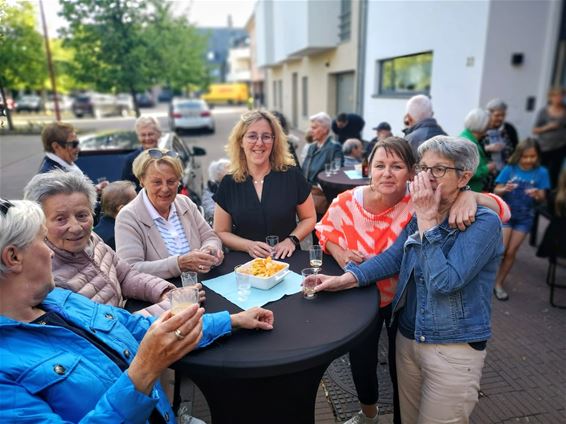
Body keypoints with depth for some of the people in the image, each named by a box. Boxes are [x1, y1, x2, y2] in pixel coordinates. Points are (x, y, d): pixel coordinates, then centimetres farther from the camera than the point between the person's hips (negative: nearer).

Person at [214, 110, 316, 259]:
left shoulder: (292, 175, -2)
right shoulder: (229, 183, 0)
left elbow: (309, 218, 8)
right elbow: (221, 232, 6)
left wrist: (291, 240, -9)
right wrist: (249, 246, -10)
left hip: (287, 259, 0)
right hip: (245, 262, 0)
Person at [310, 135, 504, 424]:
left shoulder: (483, 223, -17)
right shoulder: (421, 215, 4)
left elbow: (444, 282, -27)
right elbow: (392, 257, -3)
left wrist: (427, 221, -23)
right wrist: (344, 279, -14)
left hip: (454, 349, -6)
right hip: (408, 337, 6)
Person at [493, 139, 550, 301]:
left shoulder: (541, 172, -6)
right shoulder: (510, 169, -8)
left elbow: (542, 198, -4)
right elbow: (496, 191, -6)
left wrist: (537, 194, -26)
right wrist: (505, 189, -28)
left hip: (525, 217, 1)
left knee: (511, 252, 5)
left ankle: (499, 283, 19)